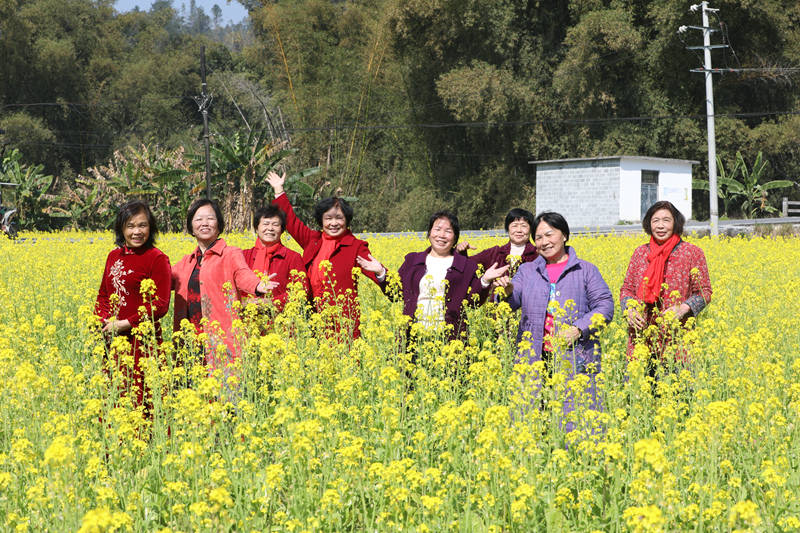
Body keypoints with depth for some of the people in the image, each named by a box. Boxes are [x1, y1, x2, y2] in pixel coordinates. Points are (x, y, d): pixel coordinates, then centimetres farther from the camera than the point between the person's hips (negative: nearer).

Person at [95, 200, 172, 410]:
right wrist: (102, 319, -1)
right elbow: (103, 294, 19)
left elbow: (160, 305, -10)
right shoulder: (114, 256, 13)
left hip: (140, 339, -6)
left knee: (137, 398, -6)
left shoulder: (157, 259, -6)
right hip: (112, 339, 6)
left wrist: (127, 324, -16)